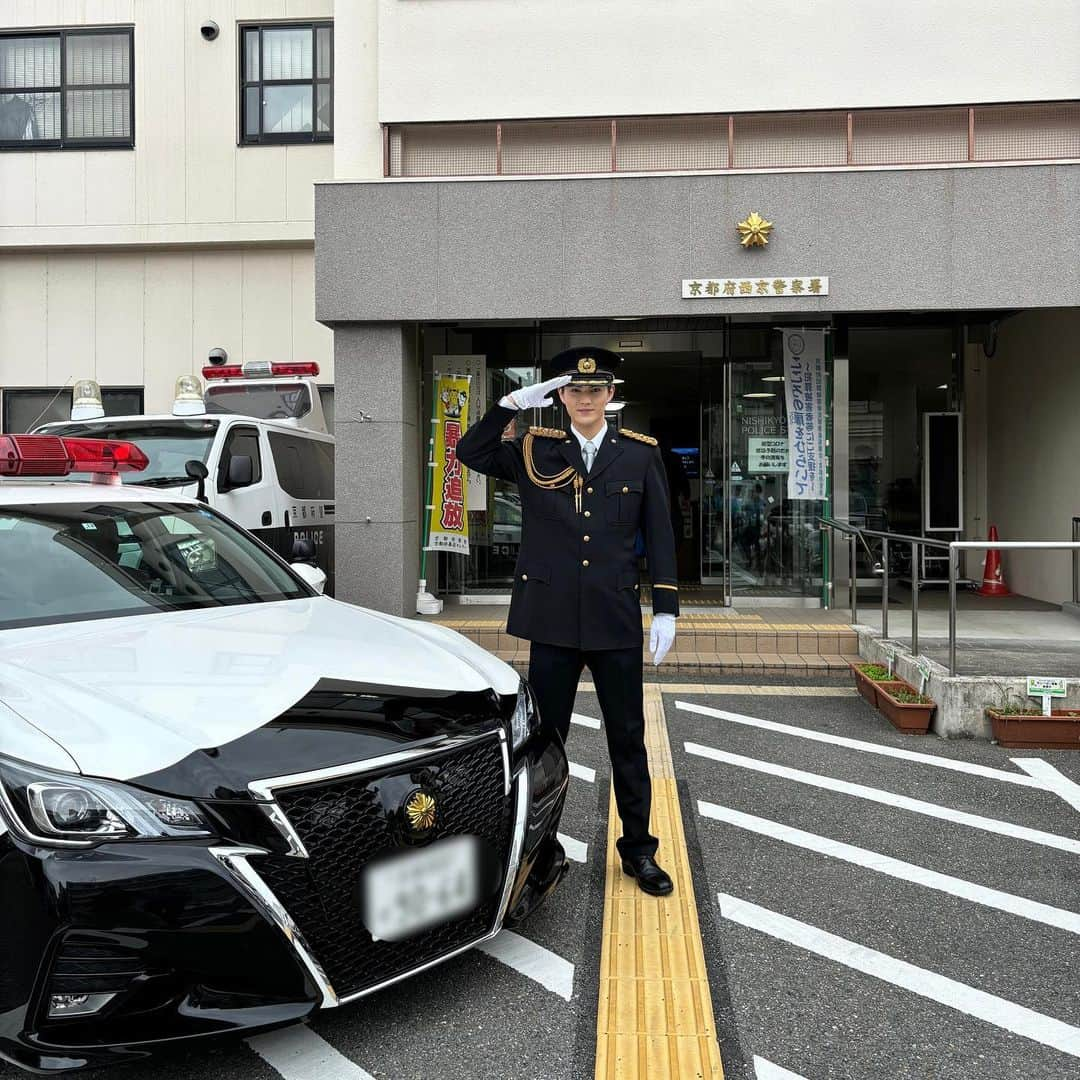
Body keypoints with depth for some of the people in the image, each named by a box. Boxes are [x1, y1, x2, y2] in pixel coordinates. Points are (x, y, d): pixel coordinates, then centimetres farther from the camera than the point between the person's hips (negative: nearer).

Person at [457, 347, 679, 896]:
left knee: (628, 738, 9)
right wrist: (513, 403, -16)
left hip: (617, 619, 0)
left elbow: (659, 535, 2)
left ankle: (638, 848, 26)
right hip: (553, 618, 0)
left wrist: (666, 609, -4)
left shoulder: (640, 453, 3)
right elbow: (470, 453, -6)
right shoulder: (535, 450, 4)